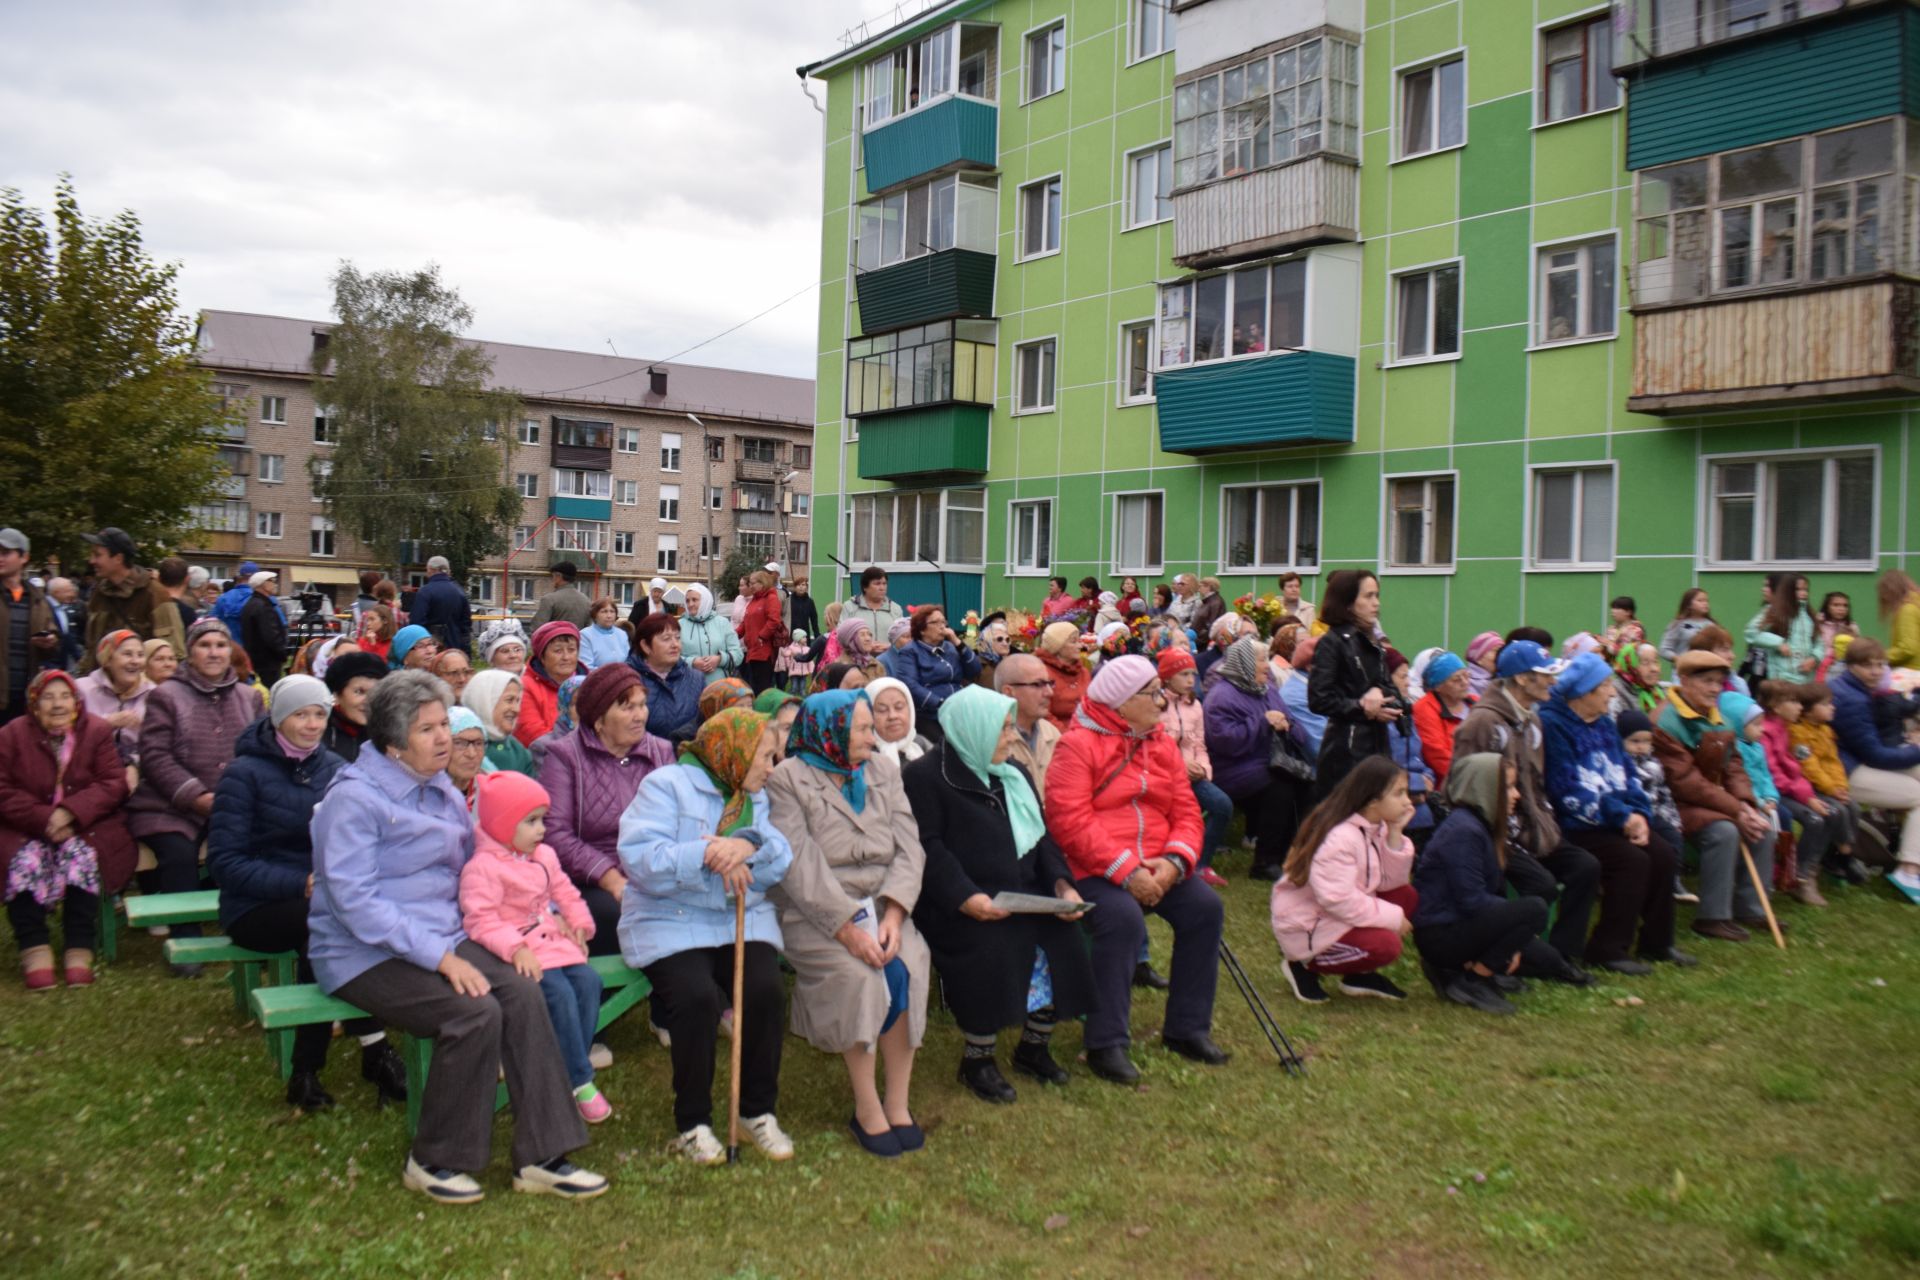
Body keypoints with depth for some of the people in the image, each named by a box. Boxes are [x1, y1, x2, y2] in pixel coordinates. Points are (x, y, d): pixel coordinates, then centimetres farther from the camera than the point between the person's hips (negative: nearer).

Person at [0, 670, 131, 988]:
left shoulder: (97, 731, 2)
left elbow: (113, 784, -6)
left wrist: (70, 813, -21)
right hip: (26, 830, 1)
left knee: (81, 855, -30)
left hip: (87, 827, -1)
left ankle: (79, 951, -28)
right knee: (26, 860, -30)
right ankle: (35, 951, -28)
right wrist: (44, 819, -20)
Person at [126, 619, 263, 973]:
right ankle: (186, 939, -15)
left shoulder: (249, 698, 15)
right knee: (179, 853, -30)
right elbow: (155, 756, -5)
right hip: (171, 807, -2)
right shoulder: (166, 696, 4)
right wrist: (196, 796, -15)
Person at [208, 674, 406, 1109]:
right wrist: (301, 885, -22)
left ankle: (308, 1069, -23)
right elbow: (224, 862, -10)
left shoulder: (335, 768, 10)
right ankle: (374, 1050, -26)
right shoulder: (245, 774, -4)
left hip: (326, 897, 4)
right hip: (256, 906, -3)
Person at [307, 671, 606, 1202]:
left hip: (441, 938, 7)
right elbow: (354, 900, -19)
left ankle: (540, 1157, -14)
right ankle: (432, 1162, -7)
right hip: (367, 954, -7)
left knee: (523, 992, -20)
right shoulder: (355, 798, -11)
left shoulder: (441, 791, 14)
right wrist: (439, 956, -24)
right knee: (475, 1013, -28)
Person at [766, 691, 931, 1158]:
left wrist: (893, 913, -13)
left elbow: (908, 847, 4)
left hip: (882, 904, 4)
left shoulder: (884, 772, 15)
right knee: (857, 974, -29)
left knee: (907, 966, -25)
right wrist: (846, 926, -21)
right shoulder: (787, 778, -1)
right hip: (814, 912, -4)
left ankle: (897, 1102, -13)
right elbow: (798, 863, -12)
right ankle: (866, 1106, -14)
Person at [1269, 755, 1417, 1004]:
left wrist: (1395, 835, -14)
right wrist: (1392, 918, -23)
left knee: (1408, 897, -2)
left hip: (1343, 912, 9)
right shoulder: (1339, 838, -27)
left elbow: (1390, 881, -4)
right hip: (1307, 927, -9)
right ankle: (1305, 964, -3)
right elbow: (1338, 900, -32)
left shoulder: (1375, 826, 1)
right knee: (1385, 946, -25)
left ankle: (1359, 974, 8)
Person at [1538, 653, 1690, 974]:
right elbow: (1568, 791, -20)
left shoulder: (1604, 724, 16)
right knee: (1632, 860, -24)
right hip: (1576, 826, -8)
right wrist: (1621, 816, -18)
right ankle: (1608, 948, -13)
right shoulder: (1552, 725, -14)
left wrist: (1638, 814, -4)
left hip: (1617, 821, 8)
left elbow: (1626, 774, 15)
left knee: (1663, 855, -8)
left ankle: (1656, 942, 8)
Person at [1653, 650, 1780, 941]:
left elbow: (1733, 766, 10)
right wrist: (1735, 811, -23)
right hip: (1678, 804, -9)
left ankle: (1748, 907, 11)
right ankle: (1712, 917, -17)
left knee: (1762, 825, -1)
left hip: (1713, 798, 9)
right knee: (1724, 831, -29)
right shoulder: (1668, 723, -19)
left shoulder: (1715, 717, 10)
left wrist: (1745, 804, -9)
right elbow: (1685, 781, -23)